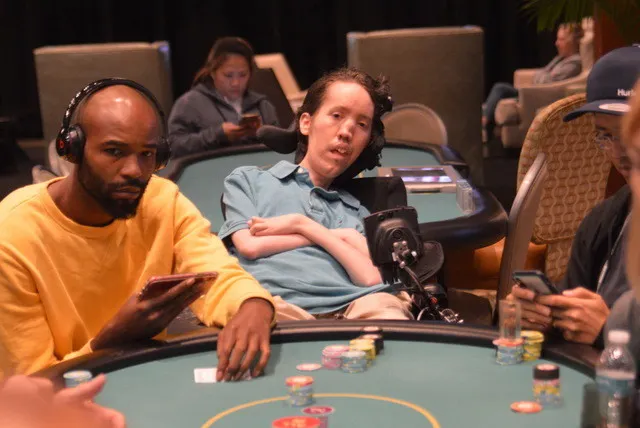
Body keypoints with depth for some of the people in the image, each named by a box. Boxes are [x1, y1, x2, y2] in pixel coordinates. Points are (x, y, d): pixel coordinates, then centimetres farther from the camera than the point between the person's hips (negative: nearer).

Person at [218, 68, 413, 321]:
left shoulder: (358, 212, 29)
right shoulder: (248, 180, 24)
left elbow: (372, 278, 9)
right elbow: (250, 245, 4)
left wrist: (303, 225, 6)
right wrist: (340, 237, 12)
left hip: (355, 309, 1)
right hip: (281, 307, 0)